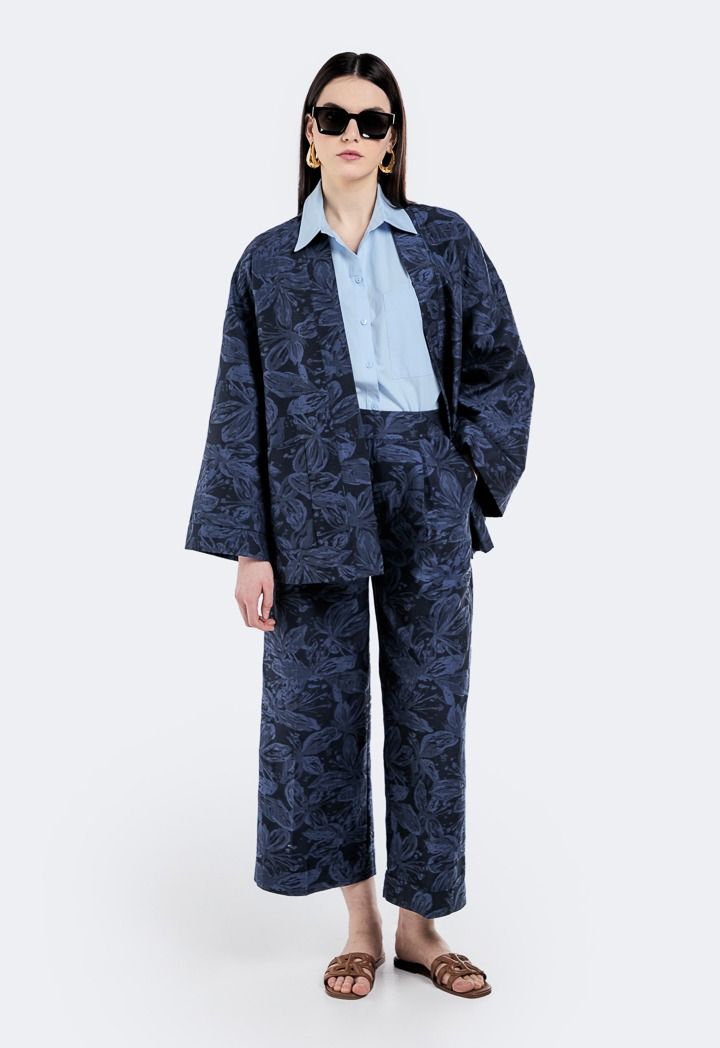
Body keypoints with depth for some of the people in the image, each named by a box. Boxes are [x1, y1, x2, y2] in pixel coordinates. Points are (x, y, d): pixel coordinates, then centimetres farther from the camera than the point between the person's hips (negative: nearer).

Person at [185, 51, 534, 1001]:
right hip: (313, 500, 0)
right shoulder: (268, 262, 8)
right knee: (318, 698, 1)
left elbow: (503, 369, 10)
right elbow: (241, 409, 4)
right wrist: (248, 546, -3)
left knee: (430, 701, 4)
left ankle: (418, 922, 19)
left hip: (426, 497, 1)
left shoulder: (446, 243, 9)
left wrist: (467, 466, -3)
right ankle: (361, 923, 17)